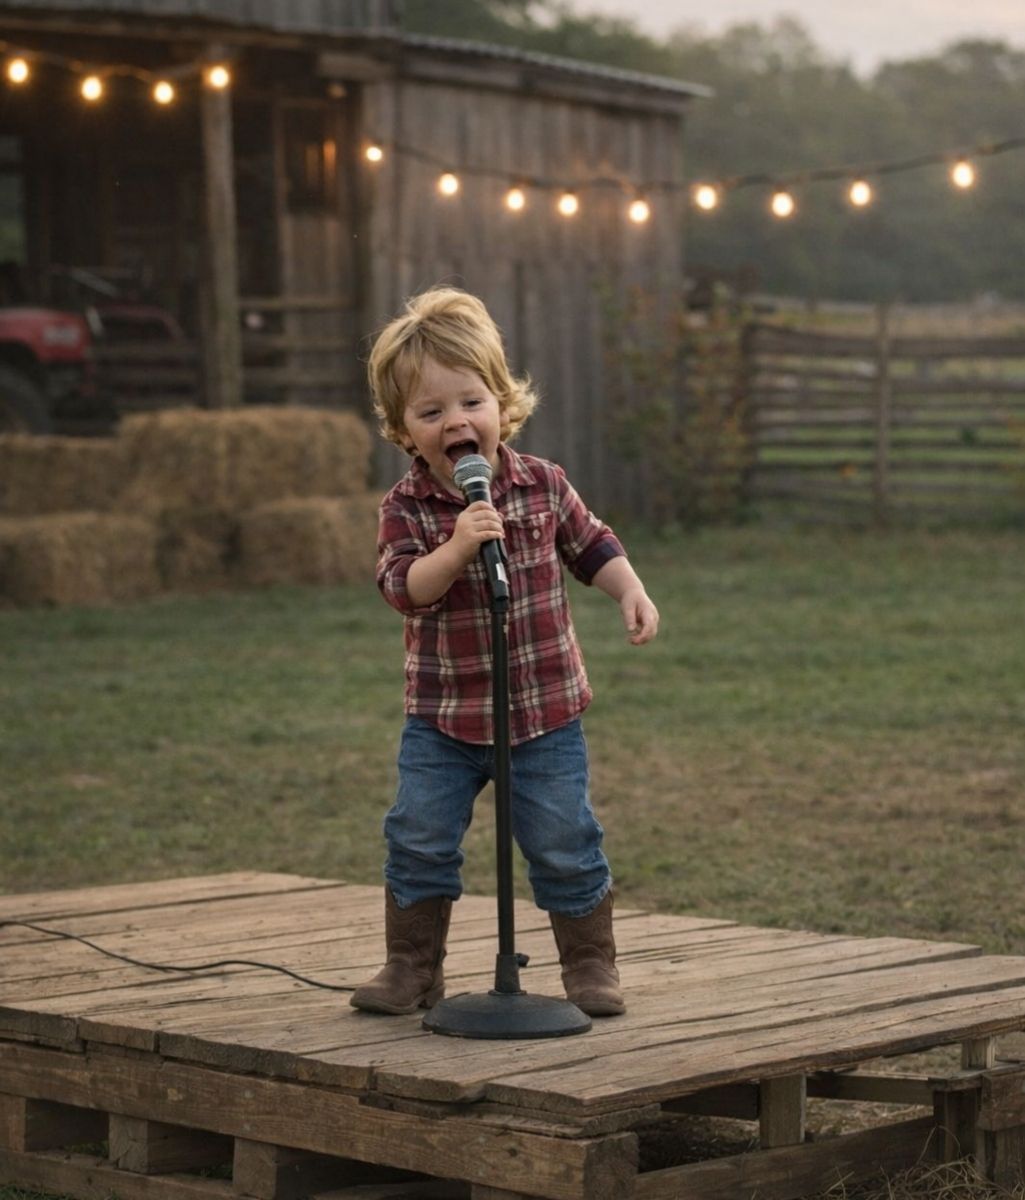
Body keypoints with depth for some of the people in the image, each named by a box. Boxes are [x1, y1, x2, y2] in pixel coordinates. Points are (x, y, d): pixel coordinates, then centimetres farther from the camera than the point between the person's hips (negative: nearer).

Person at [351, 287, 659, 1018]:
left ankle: (591, 965, 19)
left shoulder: (543, 485, -2)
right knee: (420, 843, 1)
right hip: (443, 716, 0)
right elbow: (404, 588, -21)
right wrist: (457, 547, -36)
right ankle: (413, 968, 18)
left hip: (546, 710, 0)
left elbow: (591, 546, 12)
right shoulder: (407, 507, -8)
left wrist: (632, 593, -2)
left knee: (564, 846, 3)